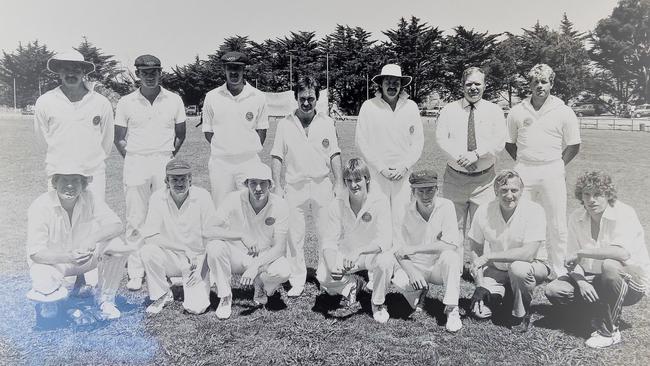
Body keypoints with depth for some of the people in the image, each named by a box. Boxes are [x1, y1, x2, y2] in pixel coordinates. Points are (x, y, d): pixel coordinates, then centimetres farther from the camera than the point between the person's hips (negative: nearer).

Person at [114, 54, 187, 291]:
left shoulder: (174, 101, 4)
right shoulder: (126, 103, 3)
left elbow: (180, 135, 12)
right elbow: (119, 139, 9)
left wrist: (168, 157, 5)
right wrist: (132, 161, 1)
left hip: (165, 164, 0)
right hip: (135, 164, 0)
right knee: (136, 219, 1)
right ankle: (135, 272, 8)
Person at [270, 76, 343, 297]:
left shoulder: (327, 123, 5)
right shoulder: (285, 124, 2)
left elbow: (334, 155, 7)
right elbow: (277, 157, 3)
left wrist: (340, 184, 2)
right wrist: (277, 187, -2)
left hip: (322, 185, 1)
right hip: (295, 186, 0)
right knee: (294, 235, 4)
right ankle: (297, 281, 15)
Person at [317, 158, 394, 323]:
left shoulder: (379, 201, -17)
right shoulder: (337, 205, -11)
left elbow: (385, 241, -25)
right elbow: (329, 241, -14)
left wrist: (358, 252, -41)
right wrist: (332, 265, -35)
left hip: (372, 254, -2)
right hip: (344, 255, 2)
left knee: (385, 261, -35)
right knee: (322, 275, -23)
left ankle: (378, 303, -5)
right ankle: (351, 285, 12)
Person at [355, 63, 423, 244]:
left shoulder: (411, 107, 6)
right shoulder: (369, 106, -1)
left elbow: (418, 141, 8)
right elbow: (361, 141, -1)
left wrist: (404, 167, -4)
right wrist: (381, 168, -6)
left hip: (403, 174, 2)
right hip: (376, 174, -1)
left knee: (400, 220, 2)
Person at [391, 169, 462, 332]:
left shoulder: (445, 206, -14)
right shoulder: (408, 213, -9)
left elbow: (452, 244, -24)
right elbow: (399, 251, -7)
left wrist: (415, 248, -25)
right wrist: (411, 271, -27)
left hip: (440, 268, -2)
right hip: (416, 267, 2)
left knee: (450, 256, -33)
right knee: (399, 280, -28)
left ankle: (452, 309, -19)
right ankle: (420, 292, 9)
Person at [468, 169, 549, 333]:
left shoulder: (534, 211, -21)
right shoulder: (483, 212, -12)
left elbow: (528, 254, -29)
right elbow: (476, 250, -3)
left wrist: (489, 256, -27)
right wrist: (480, 285, -12)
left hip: (533, 266, -2)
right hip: (497, 270, 3)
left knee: (518, 268, -38)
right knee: (481, 312, -16)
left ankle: (521, 315, -10)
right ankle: (499, 293, 19)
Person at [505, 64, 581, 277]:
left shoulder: (563, 112, 1)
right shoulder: (518, 111, 6)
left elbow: (574, 146, 6)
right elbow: (509, 143, 15)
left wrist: (557, 166, 0)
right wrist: (522, 162, 6)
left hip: (552, 171, -1)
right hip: (523, 171, 2)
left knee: (556, 225, 3)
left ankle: (558, 271, 15)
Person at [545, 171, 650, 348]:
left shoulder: (624, 214, -18)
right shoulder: (576, 218, -1)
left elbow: (623, 253, -35)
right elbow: (572, 259, -1)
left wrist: (582, 252, -27)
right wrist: (581, 281, -20)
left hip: (633, 282, -5)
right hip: (594, 279, 5)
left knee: (609, 265, -38)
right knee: (553, 291, -15)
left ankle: (609, 332, -20)